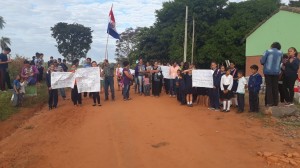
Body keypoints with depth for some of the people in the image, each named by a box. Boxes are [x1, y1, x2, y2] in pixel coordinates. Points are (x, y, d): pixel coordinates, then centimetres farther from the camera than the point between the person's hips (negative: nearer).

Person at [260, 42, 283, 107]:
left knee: (269, 86, 1)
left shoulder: (268, 51, -3)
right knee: (275, 87, 7)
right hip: (276, 72, 3)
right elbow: (280, 62, 13)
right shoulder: (280, 53, 6)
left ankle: (270, 102, -3)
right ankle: (275, 102, 10)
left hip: (268, 71, -3)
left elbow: (262, 61, -6)